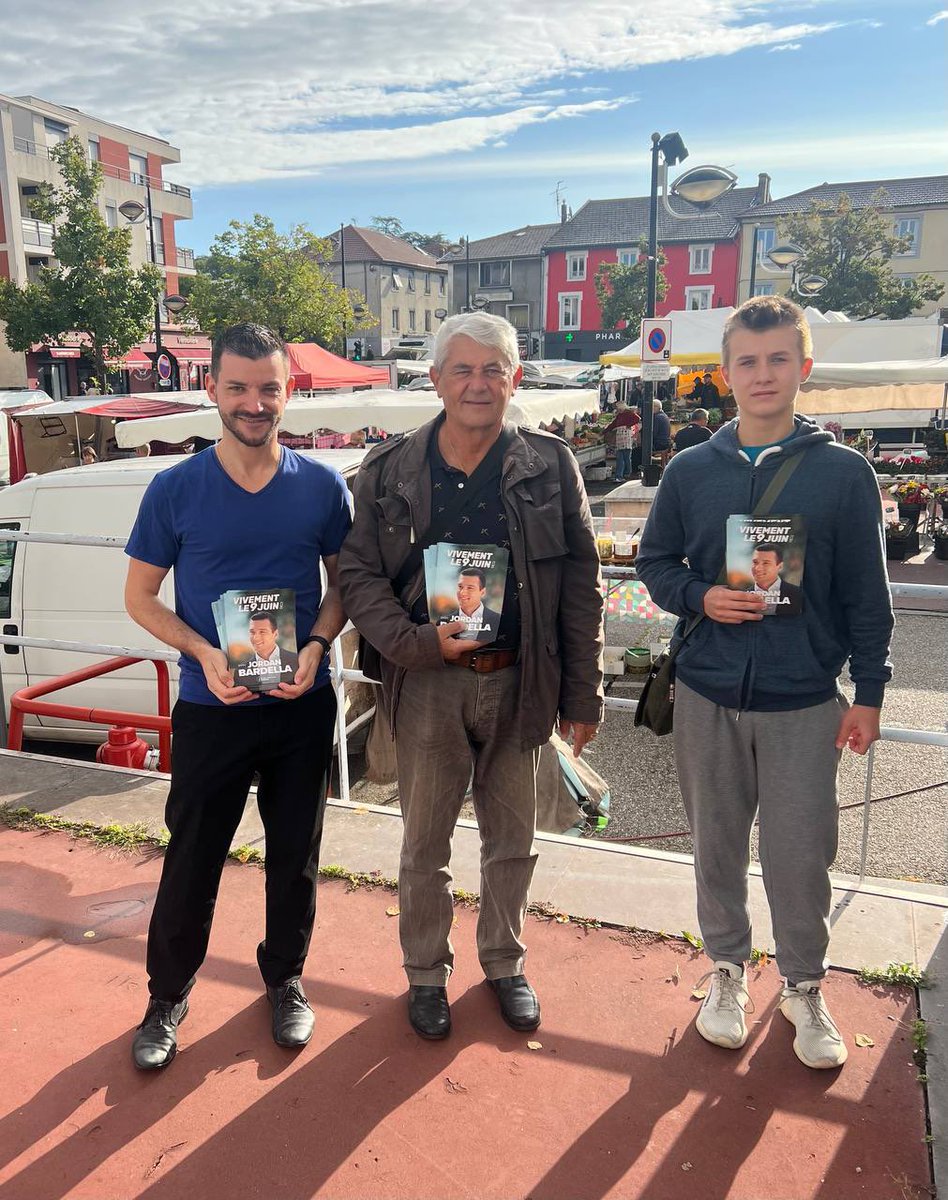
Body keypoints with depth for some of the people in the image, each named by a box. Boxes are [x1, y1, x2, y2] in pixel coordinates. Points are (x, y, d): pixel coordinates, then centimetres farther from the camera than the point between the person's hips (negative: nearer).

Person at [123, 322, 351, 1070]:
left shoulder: (321, 486, -4)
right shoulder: (175, 490, -7)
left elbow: (344, 581, 6)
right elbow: (140, 595, 0)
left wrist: (317, 645, -13)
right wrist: (206, 655, -16)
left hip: (302, 706, 2)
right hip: (211, 709, -1)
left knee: (295, 856, 15)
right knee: (192, 860, 10)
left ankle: (285, 978, 38)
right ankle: (168, 995, 34)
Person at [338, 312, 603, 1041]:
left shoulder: (550, 467, -2)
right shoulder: (389, 472, -2)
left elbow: (581, 586, 0)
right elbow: (359, 575, -1)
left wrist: (583, 695, -1)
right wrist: (418, 642, -17)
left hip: (520, 682, 1)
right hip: (428, 684, 0)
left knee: (513, 841, 17)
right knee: (425, 845, 14)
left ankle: (505, 963, 41)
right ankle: (427, 973, 36)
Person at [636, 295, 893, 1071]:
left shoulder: (843, 472, -3)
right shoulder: (691, 470, 1)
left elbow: (866, 593, 0)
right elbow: (655, 563, 9)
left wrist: (869, 693, -1)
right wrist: (700, 596, -11)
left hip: (804, 703, -1)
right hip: (708, 696, 2)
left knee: (802, 855, 6)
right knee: (718, 845, 14)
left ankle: (804, 987, 31)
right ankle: (728, 969, 36)